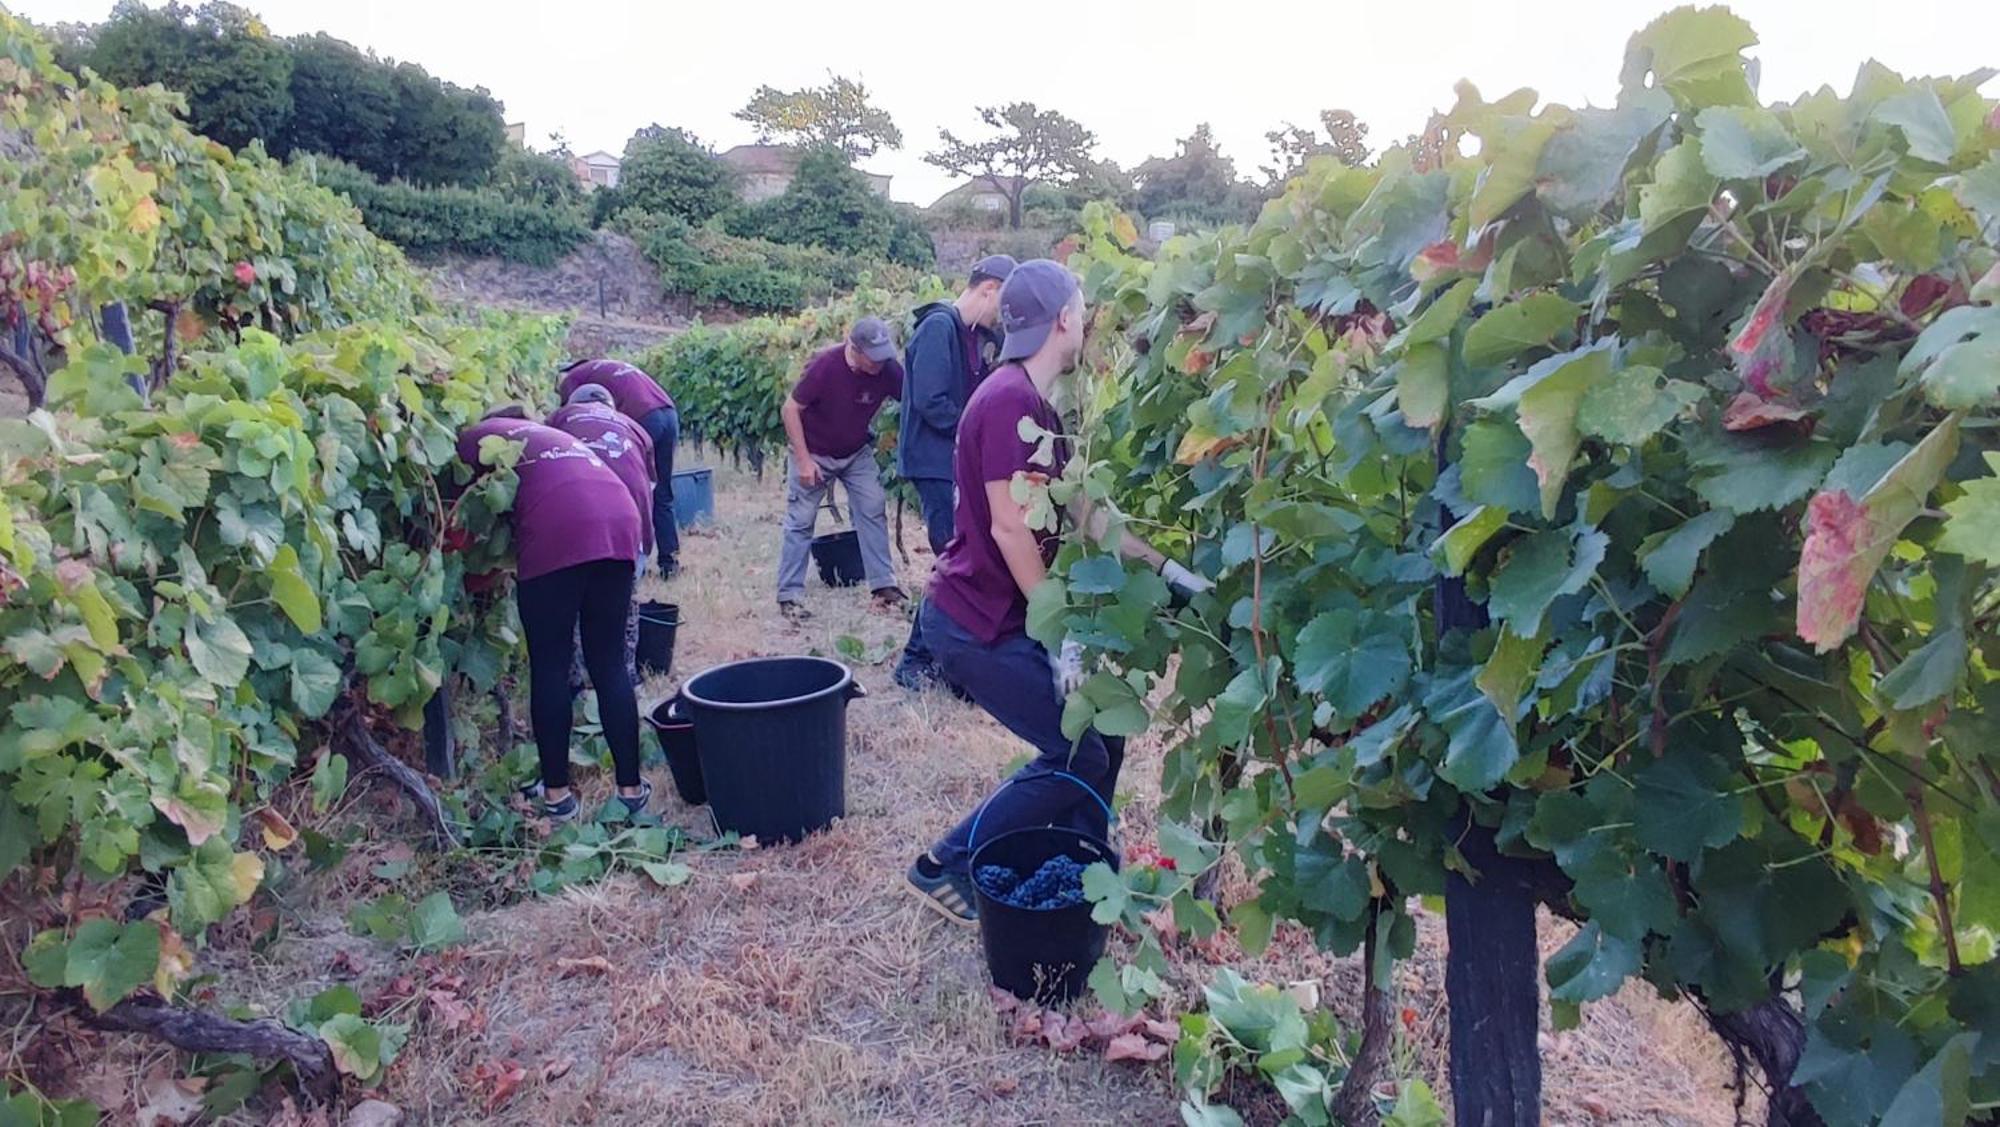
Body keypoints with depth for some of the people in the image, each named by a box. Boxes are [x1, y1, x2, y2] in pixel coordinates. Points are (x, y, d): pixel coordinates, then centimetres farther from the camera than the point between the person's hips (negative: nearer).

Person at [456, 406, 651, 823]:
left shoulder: (477, 436, 21)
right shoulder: (552, 434, 38)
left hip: (556, 530, -5)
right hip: (619, 521, 5)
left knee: (549, 666, 8)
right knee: (610, 663, 12)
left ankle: (556, 792, 15)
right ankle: (631, 788, 16)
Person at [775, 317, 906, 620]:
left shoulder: (888, 369, -21)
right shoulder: (824, 366, -30)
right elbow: (791, 409, -21)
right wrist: (803, 459, -22)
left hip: (857, 453, 4)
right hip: (814, 454, -3)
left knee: (873, 510, -3)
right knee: (801, 520, 0)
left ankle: (884, 585, 5)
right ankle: (789, 595, 7)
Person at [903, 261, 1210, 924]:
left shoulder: (1036, 404, 11)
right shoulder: (1008, 400, -20)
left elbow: (1088, 515, 13)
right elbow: (1009, 529, -24)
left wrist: (1171, 570, 12)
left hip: (1007, 617, 10)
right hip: (977, 625, -10)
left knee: (1103, 732, 14)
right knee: (1078, 758, -4)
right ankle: (944, 869, 7)